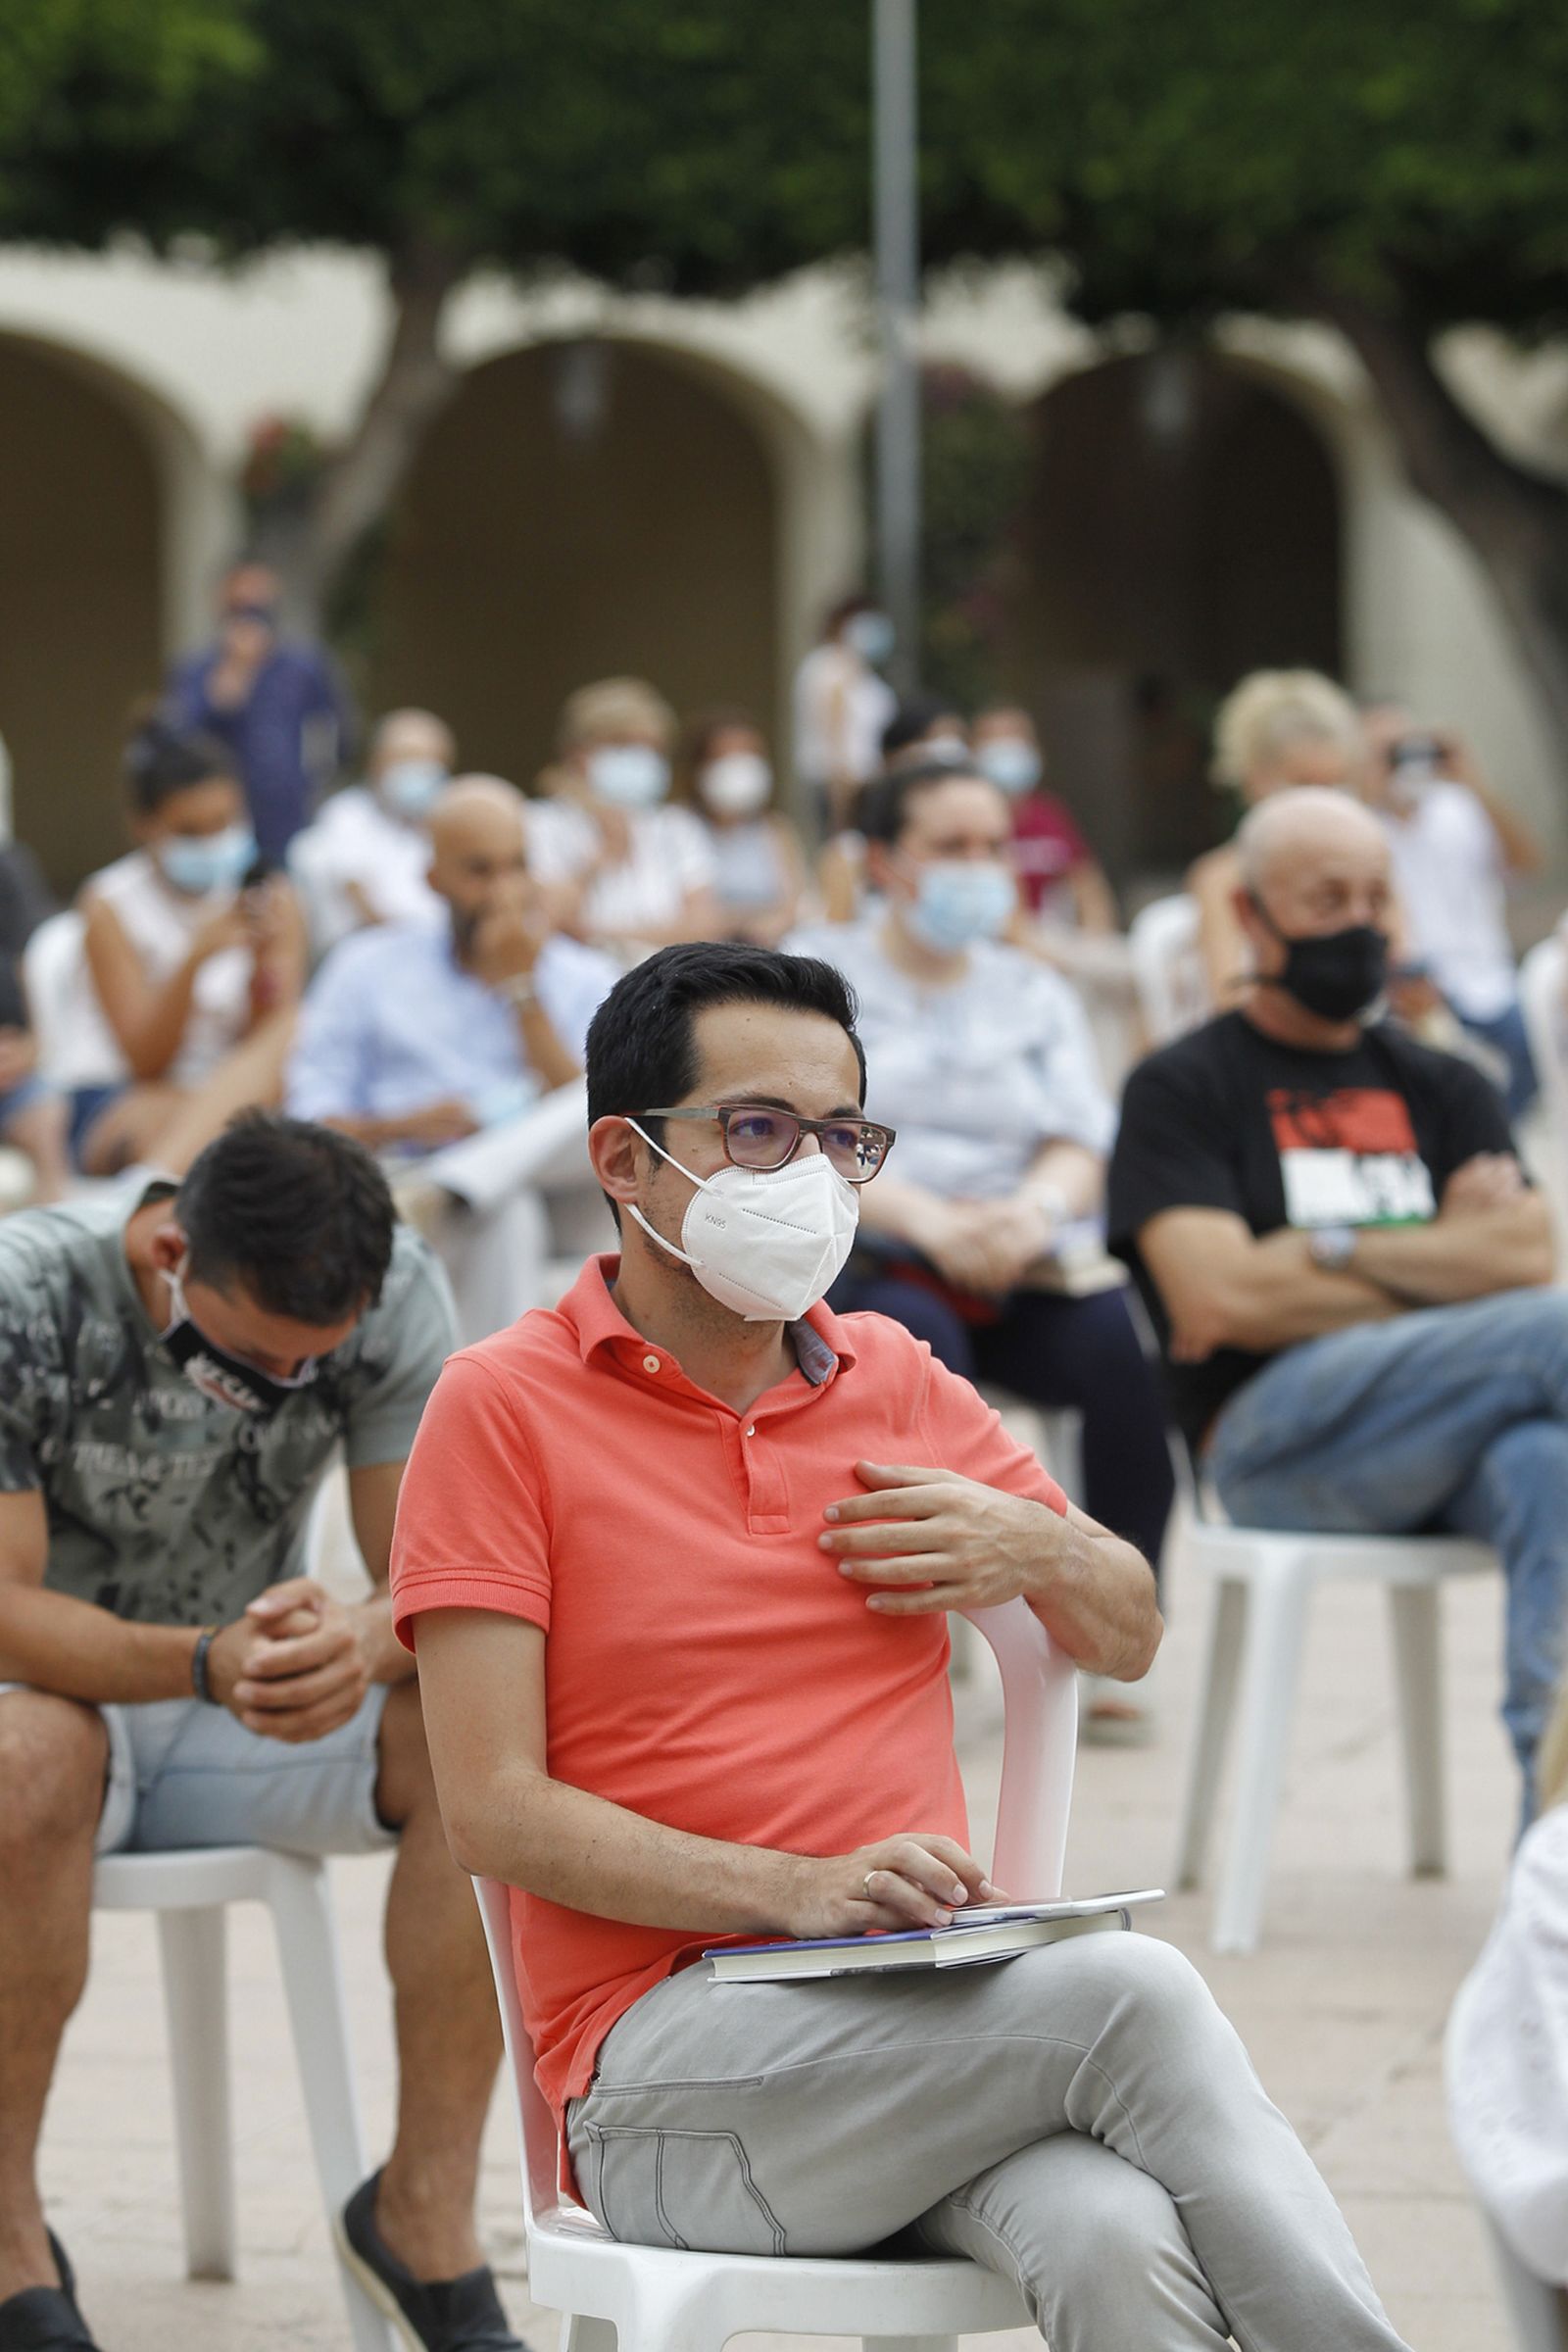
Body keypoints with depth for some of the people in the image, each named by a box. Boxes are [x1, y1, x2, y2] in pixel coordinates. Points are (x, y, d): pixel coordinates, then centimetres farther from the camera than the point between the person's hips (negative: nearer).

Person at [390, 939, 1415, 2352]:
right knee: (1133, 1994, -29)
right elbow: (495, 1813, -6)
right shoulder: (503, 1411, 2)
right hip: (668, 2049, -4)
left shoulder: (899, 1381, 17)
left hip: (932, 2007, 4)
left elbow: (1129, 1638, 28)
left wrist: (1042, 1554, 3)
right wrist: (800, 1891, -20)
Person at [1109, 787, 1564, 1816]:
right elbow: (1222, 1297, -6)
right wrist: (1444, 1256, 3)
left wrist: (1333, 1252, -2)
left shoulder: (1445, 1089, 24)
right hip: (1278, 1438, -4)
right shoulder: (1184, 1089, 10)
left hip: (1459, 1439, 4)